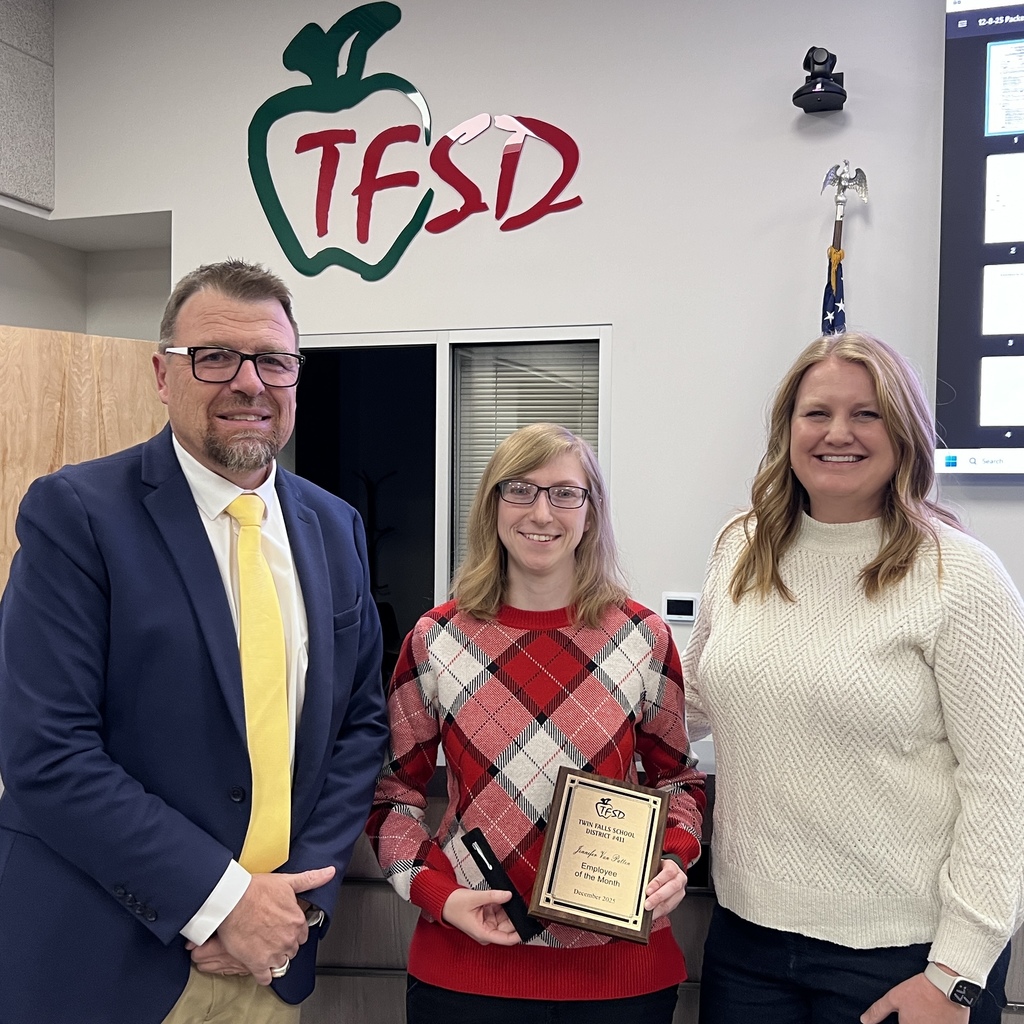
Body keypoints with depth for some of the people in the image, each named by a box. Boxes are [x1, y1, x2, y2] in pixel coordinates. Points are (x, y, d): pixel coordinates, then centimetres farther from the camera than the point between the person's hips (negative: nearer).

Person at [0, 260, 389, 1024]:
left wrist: (305, 889, -6)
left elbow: (361, 719, 5)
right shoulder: (75, 513, -12)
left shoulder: (335, 528, 3)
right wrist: (220, 898, -18)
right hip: (106, 961, -4)